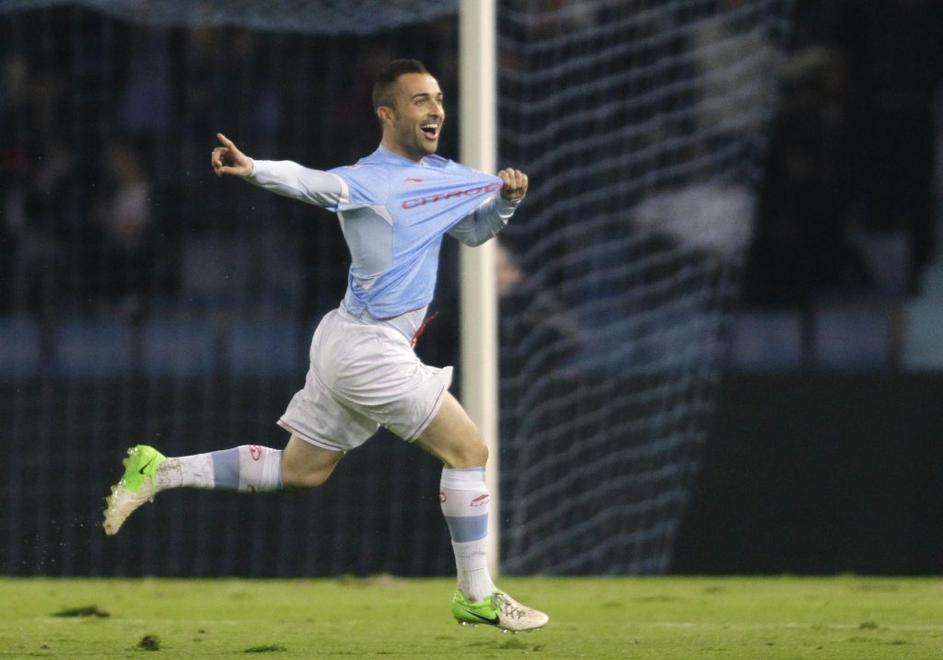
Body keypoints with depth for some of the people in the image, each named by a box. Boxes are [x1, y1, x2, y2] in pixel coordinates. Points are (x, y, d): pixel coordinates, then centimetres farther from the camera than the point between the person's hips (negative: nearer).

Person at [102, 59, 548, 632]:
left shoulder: (444, 176, 10)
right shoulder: (370, 181, -17)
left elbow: (475, 230, 25)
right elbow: (309, 182, -34)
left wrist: (506, 200, 3)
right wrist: (254, 169, -55)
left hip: (347, 346, 9)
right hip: (369, 348, -9)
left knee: (300, 471, 16)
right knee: (469, 450, -5)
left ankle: (159, 472, 18)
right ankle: (477, 596, 3)